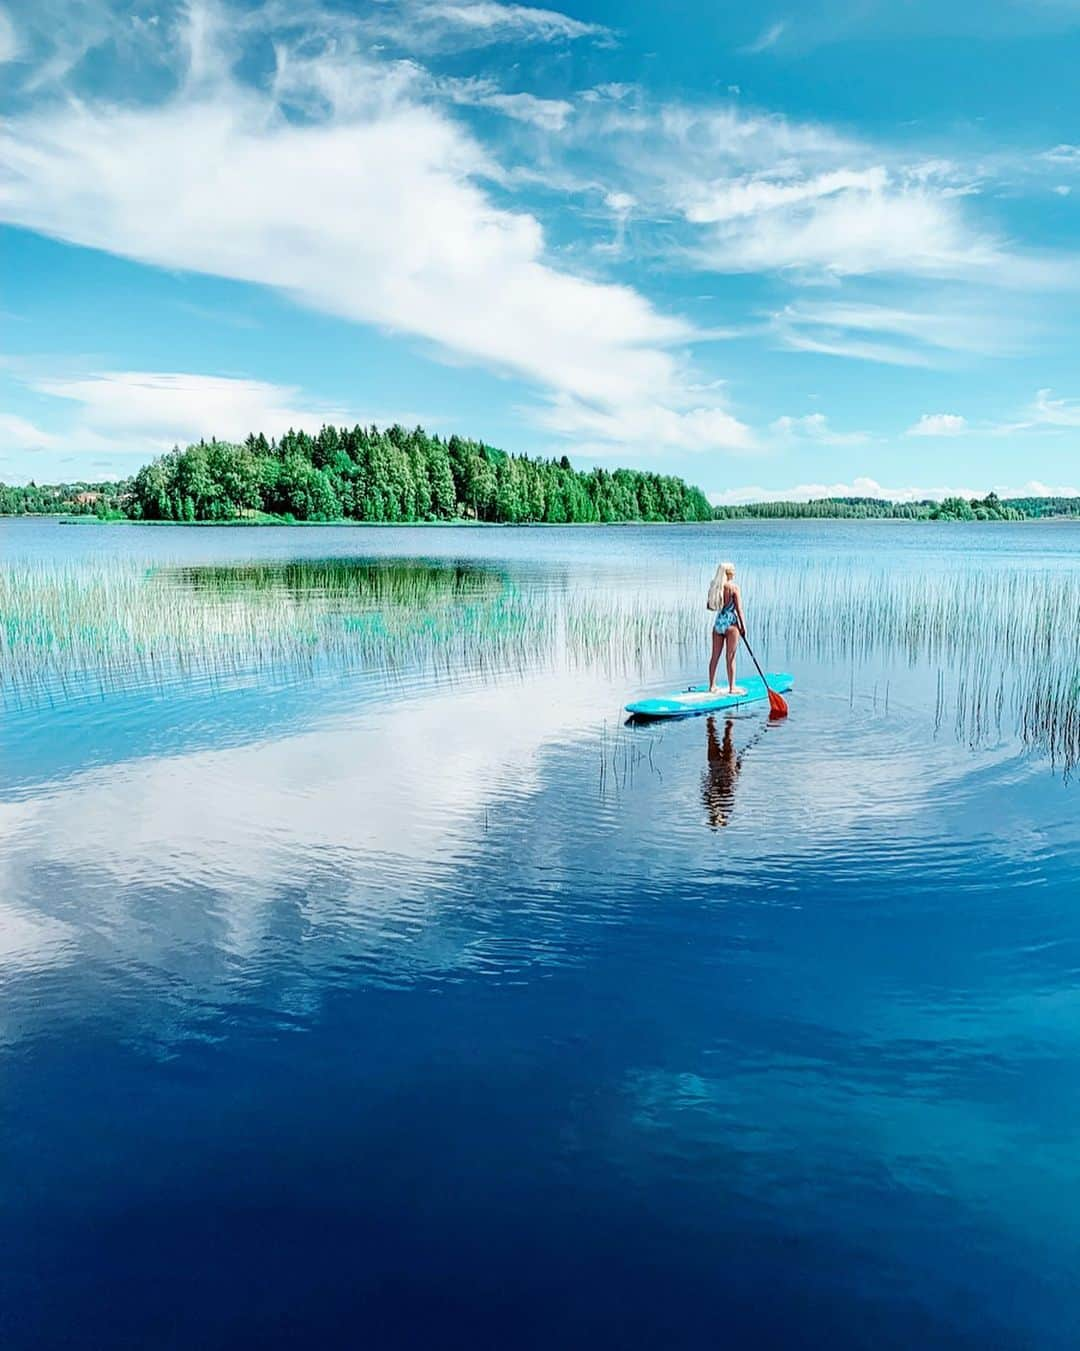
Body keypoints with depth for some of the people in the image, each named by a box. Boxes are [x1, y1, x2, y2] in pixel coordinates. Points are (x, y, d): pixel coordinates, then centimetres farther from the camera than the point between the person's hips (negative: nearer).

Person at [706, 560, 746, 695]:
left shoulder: (714, 587, 4)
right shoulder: (733, 587, -12)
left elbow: (709, 606, 14)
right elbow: (739, 609, -11)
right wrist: (743, 626, -4)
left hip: (718, 622, 5)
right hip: (731, 623, -5)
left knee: (715, 655, 11)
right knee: (730, 657, 1)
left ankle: (712, 686, 17)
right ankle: (732, 687, 7)